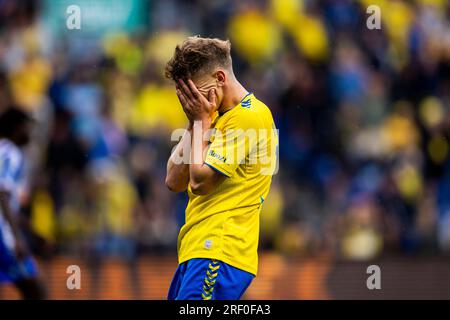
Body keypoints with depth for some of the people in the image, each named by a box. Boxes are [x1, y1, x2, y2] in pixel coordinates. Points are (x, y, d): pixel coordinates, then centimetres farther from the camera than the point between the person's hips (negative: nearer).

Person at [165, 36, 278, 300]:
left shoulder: (249, 116, -10)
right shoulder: (219, 119, 21)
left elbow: (199, 181, -15)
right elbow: (174, 182, 14)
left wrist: (202, 120, -5)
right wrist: (195, 123, 7)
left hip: (218, 253, -10)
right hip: (196, 250, 10)